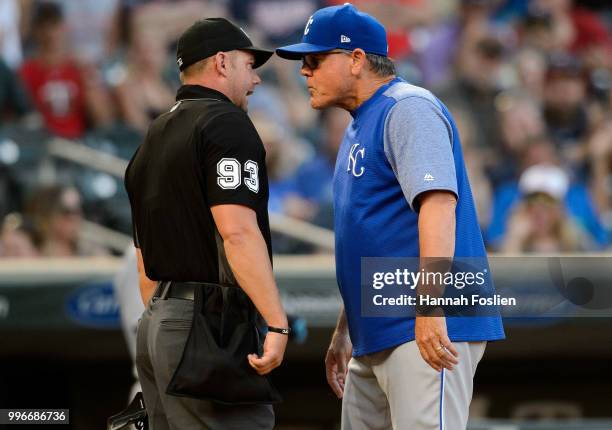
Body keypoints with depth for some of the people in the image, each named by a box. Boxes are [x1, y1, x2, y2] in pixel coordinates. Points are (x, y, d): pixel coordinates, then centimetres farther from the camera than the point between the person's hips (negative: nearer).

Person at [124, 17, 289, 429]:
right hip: (211, 322, -9)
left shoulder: (153, 138, 20)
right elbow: (237, 231, -20)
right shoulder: (226, 122, -7)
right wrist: (277, 323, -23)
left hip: (156, 322, 9)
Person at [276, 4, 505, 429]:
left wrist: (430, 306, -32)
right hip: (376, 339, 10)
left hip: (431, 331, -10)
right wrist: (344, 331, 27)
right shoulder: (359, 125, 22)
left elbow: (437, 202, -22)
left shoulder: (408, 108, -8)